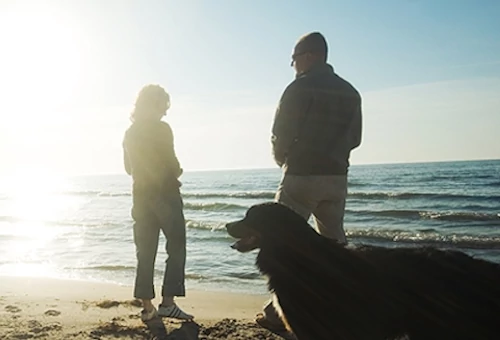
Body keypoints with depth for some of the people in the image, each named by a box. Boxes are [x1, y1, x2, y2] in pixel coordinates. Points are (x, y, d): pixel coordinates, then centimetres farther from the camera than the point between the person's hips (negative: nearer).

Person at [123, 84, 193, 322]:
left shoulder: (130, 133, 10)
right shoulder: (161, 129, -10)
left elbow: (129, 167, 14)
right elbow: (172, 164, -13)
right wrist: (176, 173, 8)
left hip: (141, 196, 7)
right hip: (165, 195, -6)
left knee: (145, 253, 8)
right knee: (176, 250, 2)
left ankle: (147, 307, 8)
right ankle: (167, 302, -2)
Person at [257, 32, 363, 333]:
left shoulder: (300, 87, -9)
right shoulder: (350, 92, 10)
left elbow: (281, 133, -9)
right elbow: (354, 138, 13)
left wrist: (282, 158, 10)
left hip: (302, 175, -6)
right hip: (336, 177, 6)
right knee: (335, 243, 13)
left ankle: (279, 311, 1)